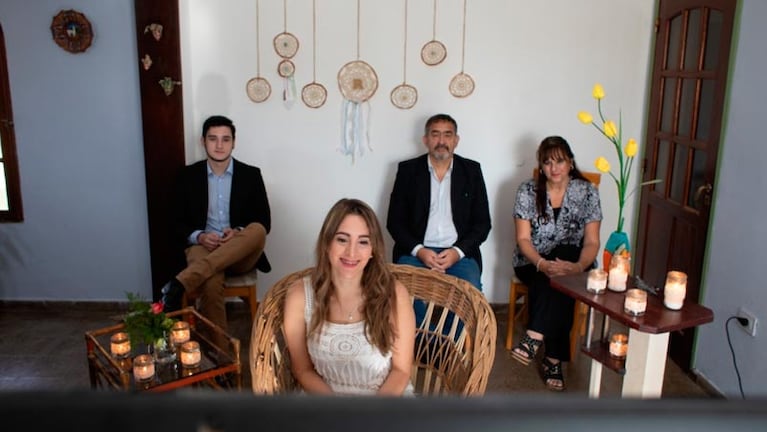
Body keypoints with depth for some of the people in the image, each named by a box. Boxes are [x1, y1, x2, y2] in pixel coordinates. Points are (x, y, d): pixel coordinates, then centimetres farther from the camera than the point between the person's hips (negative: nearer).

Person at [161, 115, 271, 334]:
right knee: (211, 282, -39)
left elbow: (264, 223, 4)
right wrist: (199, 237, -15)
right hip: (202, 247, -1)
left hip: (240, 254, 2)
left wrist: (239, 233, -18)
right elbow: (178, 223, 8)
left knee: (257, 230, -35)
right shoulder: (188, 175, 8)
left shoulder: (251, 175, 6)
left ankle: (180, 283, -40)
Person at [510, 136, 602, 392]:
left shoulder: (587, 192, -2)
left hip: (571, 260, 1)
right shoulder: (528, 191, -3)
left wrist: (579, 267, -29)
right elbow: (523, 239, -8)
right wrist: (542, 264, -28)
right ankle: (554, 359, -28)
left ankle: (535, 337, -34)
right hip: (533, 264, 0)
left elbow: (592, 242, -6)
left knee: (563, 277, -36)